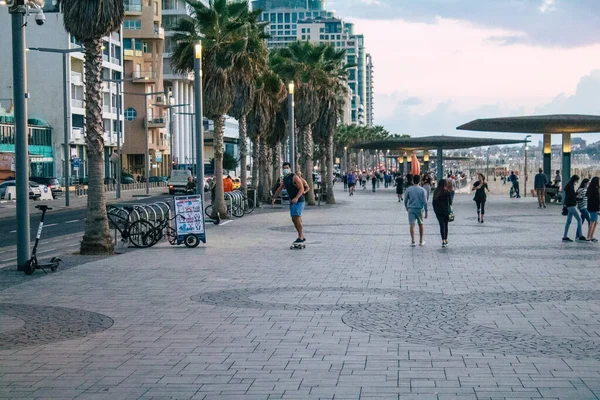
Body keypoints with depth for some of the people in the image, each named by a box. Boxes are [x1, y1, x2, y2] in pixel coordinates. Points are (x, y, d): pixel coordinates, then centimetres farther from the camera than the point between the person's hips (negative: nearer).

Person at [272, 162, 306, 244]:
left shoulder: (294, 177, -14)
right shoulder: (285, 178, 12)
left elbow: (301, 189, -20)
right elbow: (280, 188, 25)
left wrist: (296, 198, -34)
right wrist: (274, 198, 28)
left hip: (298, 201, -8)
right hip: (292, 201, 8)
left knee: (296, 218, -15)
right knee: (294, 219, 8)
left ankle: (301, 237, -11)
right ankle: (301, 236, 15)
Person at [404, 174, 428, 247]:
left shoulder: (409, 189, -2)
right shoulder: (422, 190, -4)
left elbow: (405, 200, 4)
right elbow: (425, 202, -6)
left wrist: (407, 207, 21)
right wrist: (426, 211, -1)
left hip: (411, 209, -1)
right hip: (420, 209, 1)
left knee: (412, 225, -3)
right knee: (421, 224, 15)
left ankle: (412, 241, -9)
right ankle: (421, 241, 22)